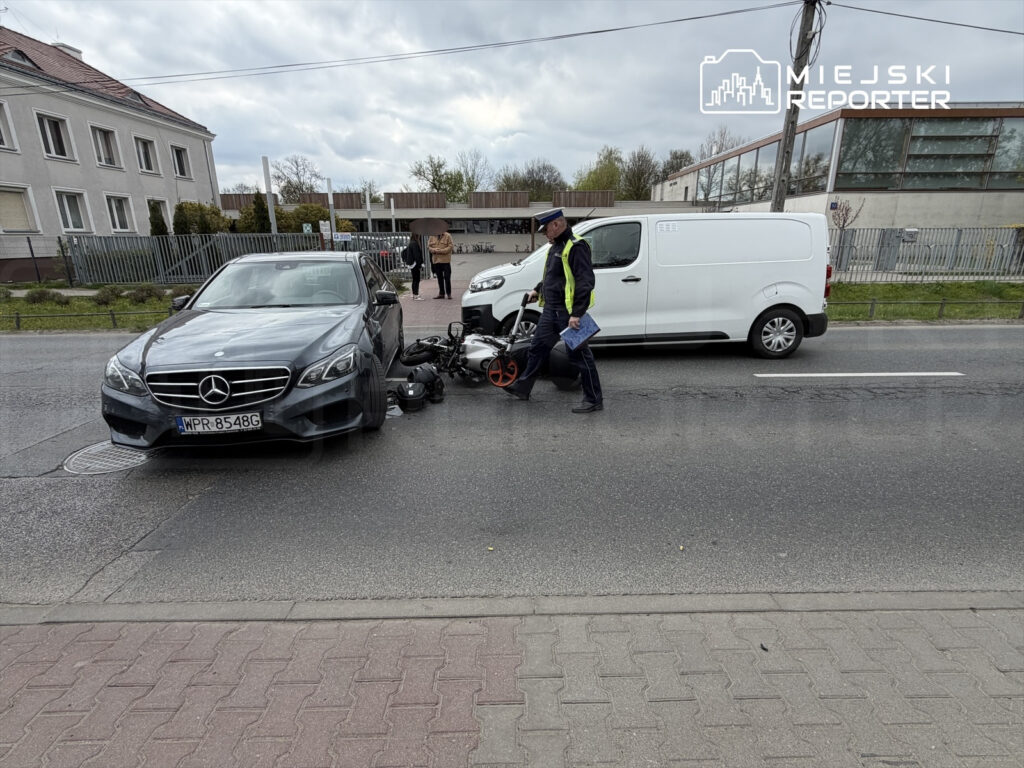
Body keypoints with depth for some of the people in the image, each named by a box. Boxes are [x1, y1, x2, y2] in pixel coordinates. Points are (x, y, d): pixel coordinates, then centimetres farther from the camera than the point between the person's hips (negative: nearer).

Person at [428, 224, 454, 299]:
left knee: (447, 277, -3)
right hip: (436, 260, 4)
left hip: (445, 260, -4)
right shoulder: (432, 236, 8)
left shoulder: (447, 236, -3)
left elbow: (451, 247, -8)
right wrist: (434, 250, -12)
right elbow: (428, 246, 9)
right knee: (439, 278, 10)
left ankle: (448, 293, 5)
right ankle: (441, 293, 18)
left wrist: (441, 251, -17)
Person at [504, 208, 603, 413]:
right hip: (550, 310, 10)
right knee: (538, 347, 16)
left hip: (568, 312, -10)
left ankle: (594, 400, 8)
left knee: (579, 354, -3)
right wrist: (537, 290, 21)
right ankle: (522, 388, 30)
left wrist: (577, 314, -26)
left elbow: (585, 282, -23)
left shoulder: (576, 247, -16)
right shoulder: (556, 246, 16)